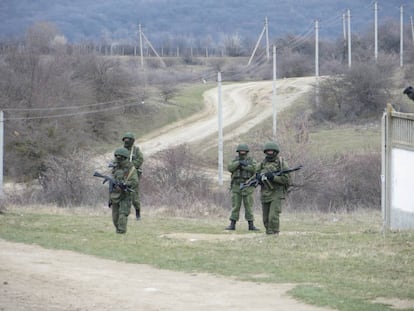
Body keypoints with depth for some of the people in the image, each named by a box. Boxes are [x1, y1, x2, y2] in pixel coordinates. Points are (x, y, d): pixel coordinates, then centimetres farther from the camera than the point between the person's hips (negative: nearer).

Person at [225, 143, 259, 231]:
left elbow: (255, 168, -14)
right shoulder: (235, 160, 10)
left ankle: (251, 225, 3)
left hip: (247, 188, -1)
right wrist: (239, 163, -18)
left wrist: (243, 166, -14)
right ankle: (232, 224, 2)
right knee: (235, 206, 0)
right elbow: (230, 168, -8)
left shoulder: (251, 160, 5)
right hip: (236, 187, 1)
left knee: (249, 207, 0)